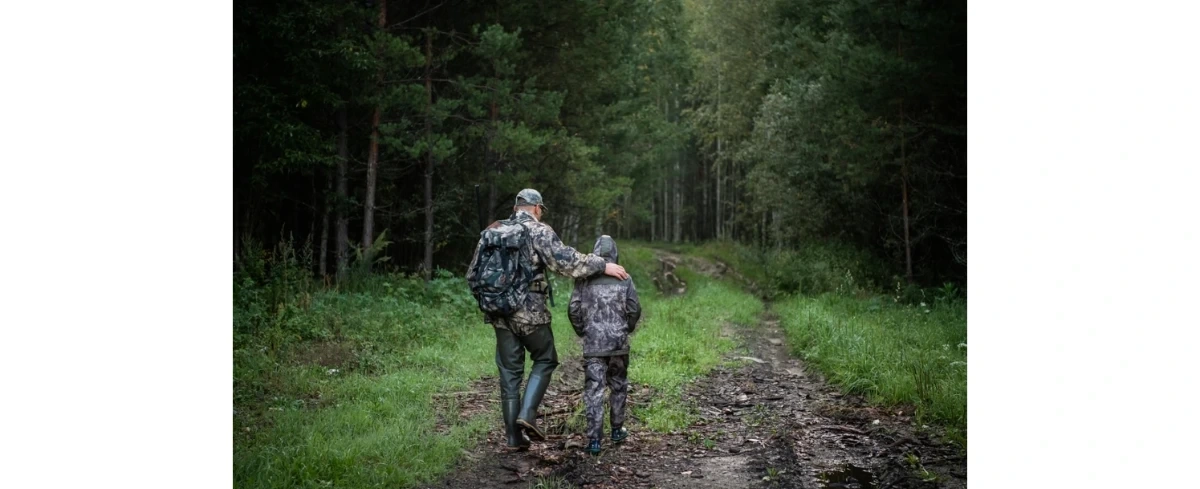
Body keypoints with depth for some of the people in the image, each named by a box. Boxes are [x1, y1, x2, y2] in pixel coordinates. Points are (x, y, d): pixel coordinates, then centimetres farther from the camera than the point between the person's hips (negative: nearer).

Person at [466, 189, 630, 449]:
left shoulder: (493, 231, 10)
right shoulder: (538, 231, -6)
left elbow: (473, 273, 13)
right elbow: (567, 261, -15)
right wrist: (602, 265, -9)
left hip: (499, 312, 5)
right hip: (530, 311, -5)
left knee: (510, 371, 10)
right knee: (545, 360, 14)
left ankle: (514, 434, 11)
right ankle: (527, 414, -3)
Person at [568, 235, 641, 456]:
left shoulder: (584, 277, -1)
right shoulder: (624, 278, 0)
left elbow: (573, 309, -2)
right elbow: (634, 309, 0)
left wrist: (581, 331, 14)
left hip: (593, 344, -1)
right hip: (619, 341, 1)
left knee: (594, 389, -2)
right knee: (618, 386, 18)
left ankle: (594, 439, -7)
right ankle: (617, 429, 27)